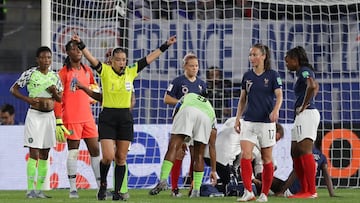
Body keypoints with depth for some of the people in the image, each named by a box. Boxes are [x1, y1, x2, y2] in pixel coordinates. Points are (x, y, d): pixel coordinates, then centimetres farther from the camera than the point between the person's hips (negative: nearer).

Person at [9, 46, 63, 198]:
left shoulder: (54, 76, 9)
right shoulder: (30, 73, -4)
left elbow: (60, 99, 14)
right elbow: (13, 89, -1)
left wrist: (55, 92, -8)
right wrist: (27, 99, -14)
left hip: (49, 115, 5)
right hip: (34, 115, -5)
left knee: (44, 155, 7)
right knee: (34, 153, -10)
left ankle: (39, 189, 11)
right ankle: (30, 189, -9)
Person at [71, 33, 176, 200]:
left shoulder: (131, 72, 6)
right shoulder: (105, 71, -4)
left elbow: (148, 59, 11)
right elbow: (92, 59, -17)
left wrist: (165, 46, 13)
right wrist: (80, 45, -31)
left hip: (125, 118, 3)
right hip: (107, 118, -3)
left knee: (121, 158, 5)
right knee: (108, 157, -11)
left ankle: (117, 192, 12)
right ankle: (103, 184, 16)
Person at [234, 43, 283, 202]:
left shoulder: (272, 75, -3)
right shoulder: (247, 76, 9)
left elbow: (279, 95, -10)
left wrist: (276, 110, -29)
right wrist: (237, 118, 9)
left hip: (266, 122, -3)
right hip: (248, 121, 3)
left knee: (266, 158, 4)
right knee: (245, 155, -13)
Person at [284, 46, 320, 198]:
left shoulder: (304, 71, -10)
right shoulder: (305, 72, 20)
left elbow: (312, 86, -31)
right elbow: (316, 87, 40)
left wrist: (304, 106, -20)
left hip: (306, 113, -11)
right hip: (302, 117, 11)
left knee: (305, 151, -15)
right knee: (295, 152, 11)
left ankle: (311, 191, -19)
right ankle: (304, 190, 11)